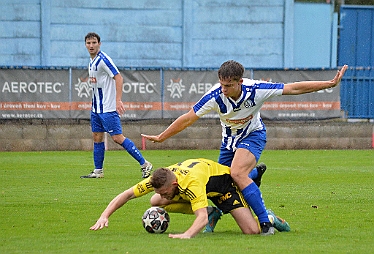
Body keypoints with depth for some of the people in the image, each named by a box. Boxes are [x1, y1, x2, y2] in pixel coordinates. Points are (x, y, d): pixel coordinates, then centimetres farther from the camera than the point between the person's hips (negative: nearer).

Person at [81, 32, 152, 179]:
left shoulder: (103, 59, -15)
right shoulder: (92, 62, 13)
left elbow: (118, 77, -21)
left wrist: (118, 100, -27)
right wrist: (95, 105, 13)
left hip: (108, 108, -9)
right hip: (96, 108, 9)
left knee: (117, 137, -11)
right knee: (97, 137, 9)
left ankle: (144, 164, -7)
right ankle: (98, 171, 16)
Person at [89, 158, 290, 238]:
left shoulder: (191, 183, -45)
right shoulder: (158, 181, -26)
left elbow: (202, 217, -53)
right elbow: (126, 195, -20)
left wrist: (187, 235, -72)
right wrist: (104, 216, -33)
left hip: (225, 182, -7)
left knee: (252, 231, -25)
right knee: (155, 203, -8)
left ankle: (267, 218, 14)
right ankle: (212, 212, 4)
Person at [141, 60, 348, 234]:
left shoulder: (256, 90, -30)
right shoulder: (215, 96, -27)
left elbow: (294, 88, -23)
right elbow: (187, 119, -17)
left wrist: (330, 83, -24)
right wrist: (160, 138, -13)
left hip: (253, 135, -4)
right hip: (229, 139, 4)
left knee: (238, 173, -29)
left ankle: (266, 223, -24)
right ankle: (255, 172, 40)